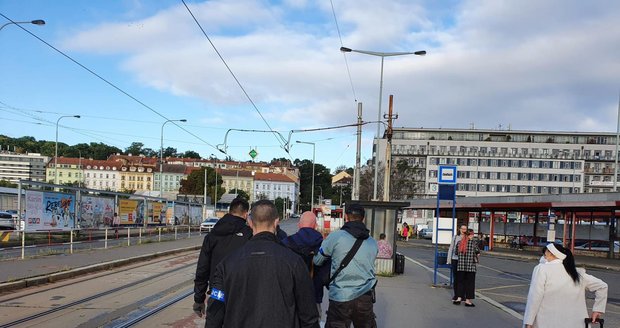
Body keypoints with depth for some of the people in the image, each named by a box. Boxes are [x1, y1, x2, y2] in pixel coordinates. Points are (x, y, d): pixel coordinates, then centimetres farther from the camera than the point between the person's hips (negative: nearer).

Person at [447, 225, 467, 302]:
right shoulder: (455, 237, 5)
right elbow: (451, 248, 8)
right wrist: (449, 259, 4)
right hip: (455, 259, 1)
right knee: (455, 278, 7)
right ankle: (456, 295, 17)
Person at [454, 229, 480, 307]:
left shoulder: (459, 243, 3)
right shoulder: (474, 243, -7)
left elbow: (457, 252, 8)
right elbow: (478, 254, -2)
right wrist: (477, 259, 19)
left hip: (460, 266, 3)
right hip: (471, 267, -3)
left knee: (460, 282, 13)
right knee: (469, 283, 5)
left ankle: (459, 298, 11)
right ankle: (467, 300, 8)